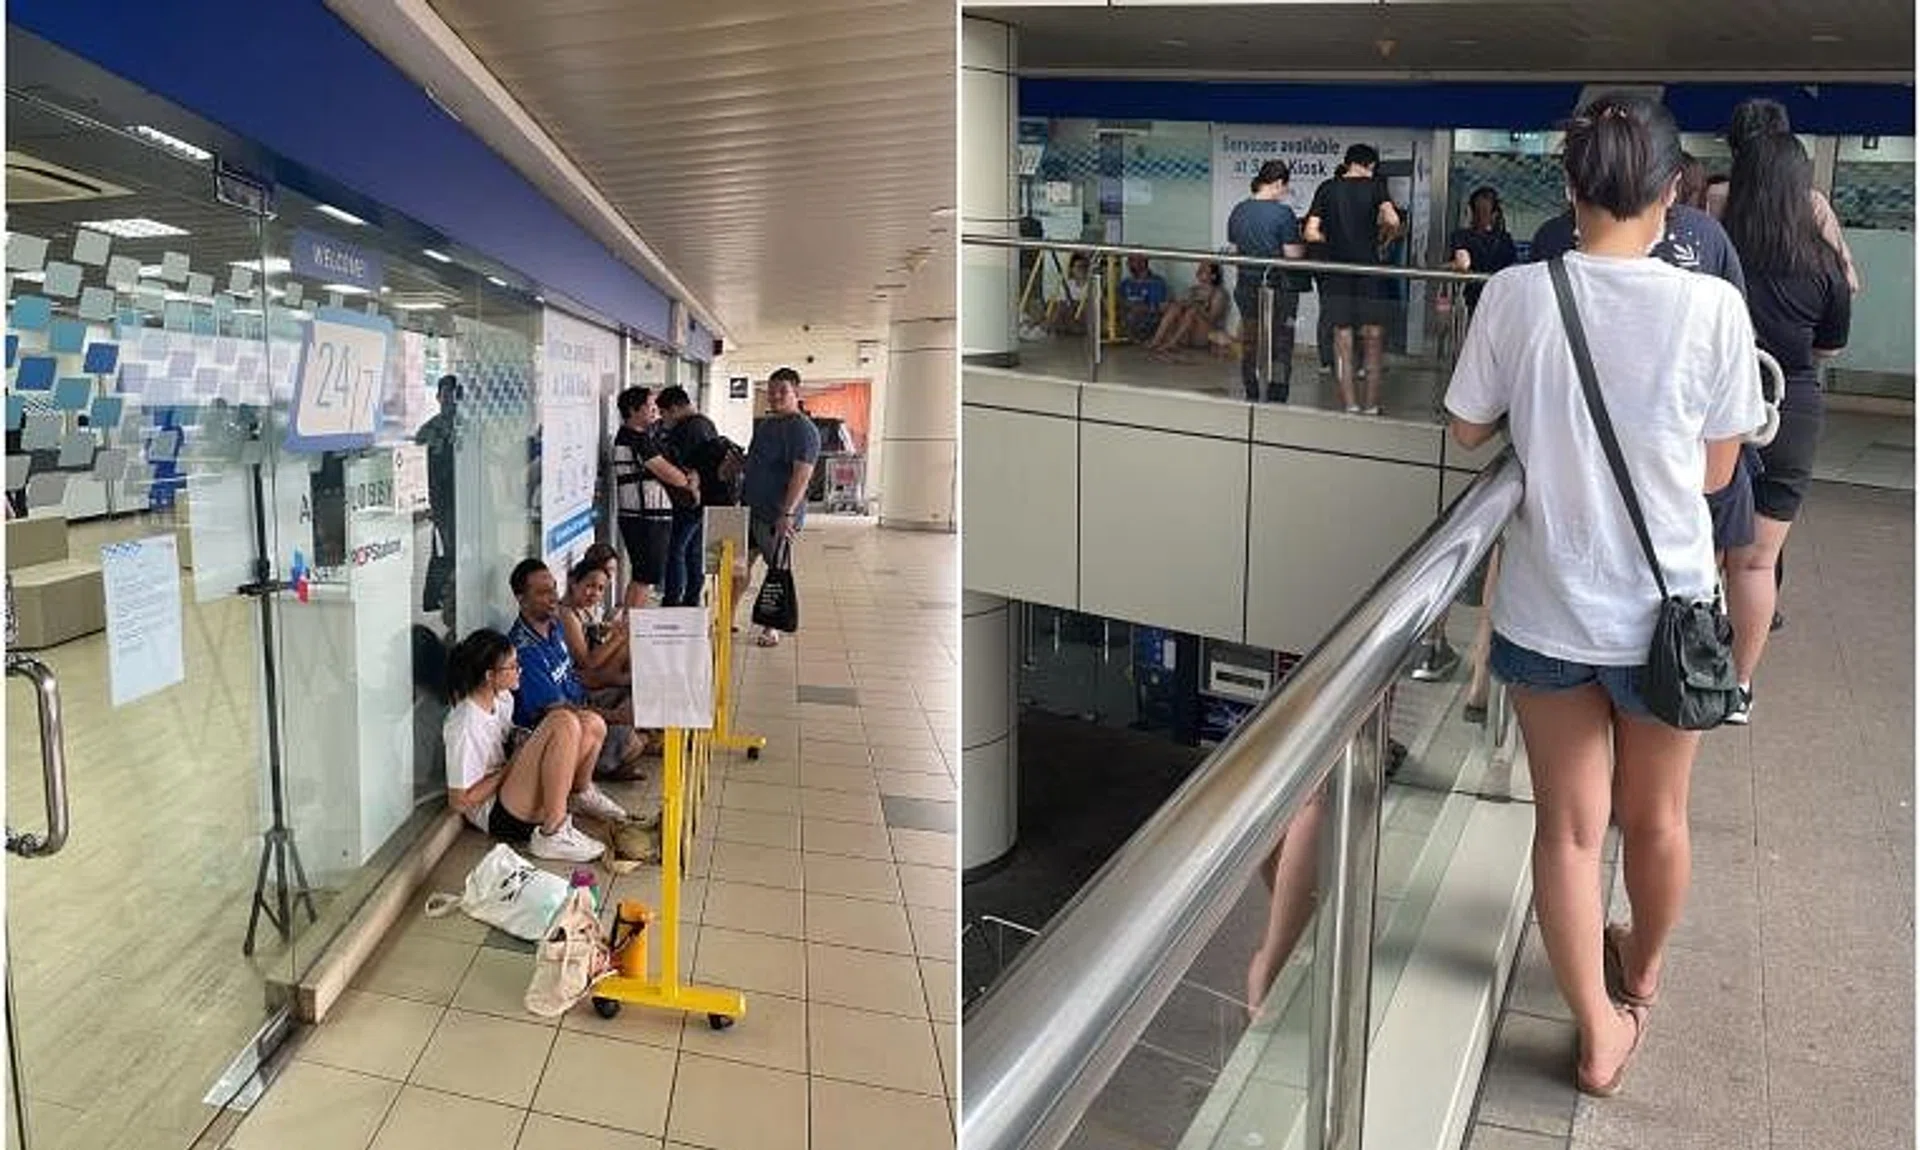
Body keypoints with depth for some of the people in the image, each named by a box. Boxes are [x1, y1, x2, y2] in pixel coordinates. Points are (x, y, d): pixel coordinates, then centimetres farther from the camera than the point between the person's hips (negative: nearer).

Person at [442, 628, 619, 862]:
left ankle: (582, 795, 20)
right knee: (564, 722, -27)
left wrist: (524, 742, -1)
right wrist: (512, 765, -16)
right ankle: (552, 834, -23)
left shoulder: (502, 698, 2)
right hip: (497, 816, -9)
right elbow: (459, 802, -20)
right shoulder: (463, 726, -23)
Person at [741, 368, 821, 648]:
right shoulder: (765, 424, 15)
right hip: (750, 508, 8)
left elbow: (801, 475, -22)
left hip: (778, 514, -8)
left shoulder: (803, 430, -13)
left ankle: (770, 628, 12)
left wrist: (787, 513, -29)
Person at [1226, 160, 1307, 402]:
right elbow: (1293, 254, -13)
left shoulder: (1238, 211, 4)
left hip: (1246, 284, 5)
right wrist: (1305, 245, 5)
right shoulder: (1283, 213, -14)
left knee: (1249, 341, 14)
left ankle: (1251, 396, 20)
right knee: (1281, 344, 5)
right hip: (1278, 286, -5)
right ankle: (1276, 398, 4)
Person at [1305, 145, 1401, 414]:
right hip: (1368, 268, -1)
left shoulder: (1327, 189, 4)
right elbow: (1393, 221, -16)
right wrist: (1382, 238, 4)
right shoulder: (1374, 186, -1)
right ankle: (1372, 406, 8)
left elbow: (1311, 233, -2)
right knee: (1373, 339, 8)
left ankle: (1350, 405, 3)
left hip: (1336, 272, 1)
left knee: (1342, 339, 5)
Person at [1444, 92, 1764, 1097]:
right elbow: (1716, 471, -4)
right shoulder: (1712, 305, -15)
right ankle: (1642, 972, 48)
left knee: (1568, 824, 14)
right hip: (1664, 607, 0)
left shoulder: (1516, 295, -13)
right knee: (1655, 816, 23)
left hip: (1548, 607, 0)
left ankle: (1599, 1034, 26)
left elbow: (1468, 430, 1)